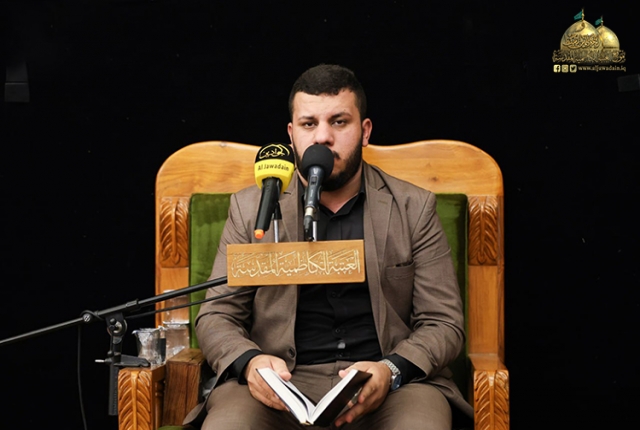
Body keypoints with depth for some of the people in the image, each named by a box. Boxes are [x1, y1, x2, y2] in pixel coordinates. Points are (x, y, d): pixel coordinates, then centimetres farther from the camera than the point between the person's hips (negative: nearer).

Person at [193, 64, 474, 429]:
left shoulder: (414, 208, 9)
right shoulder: (252, 207, 11)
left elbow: (443, 324, 6)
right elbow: (216, 317, 9)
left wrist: (391, 371, -15)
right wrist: (250, 362, -14)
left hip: (394, 384, 0)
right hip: (280, 384, 0)